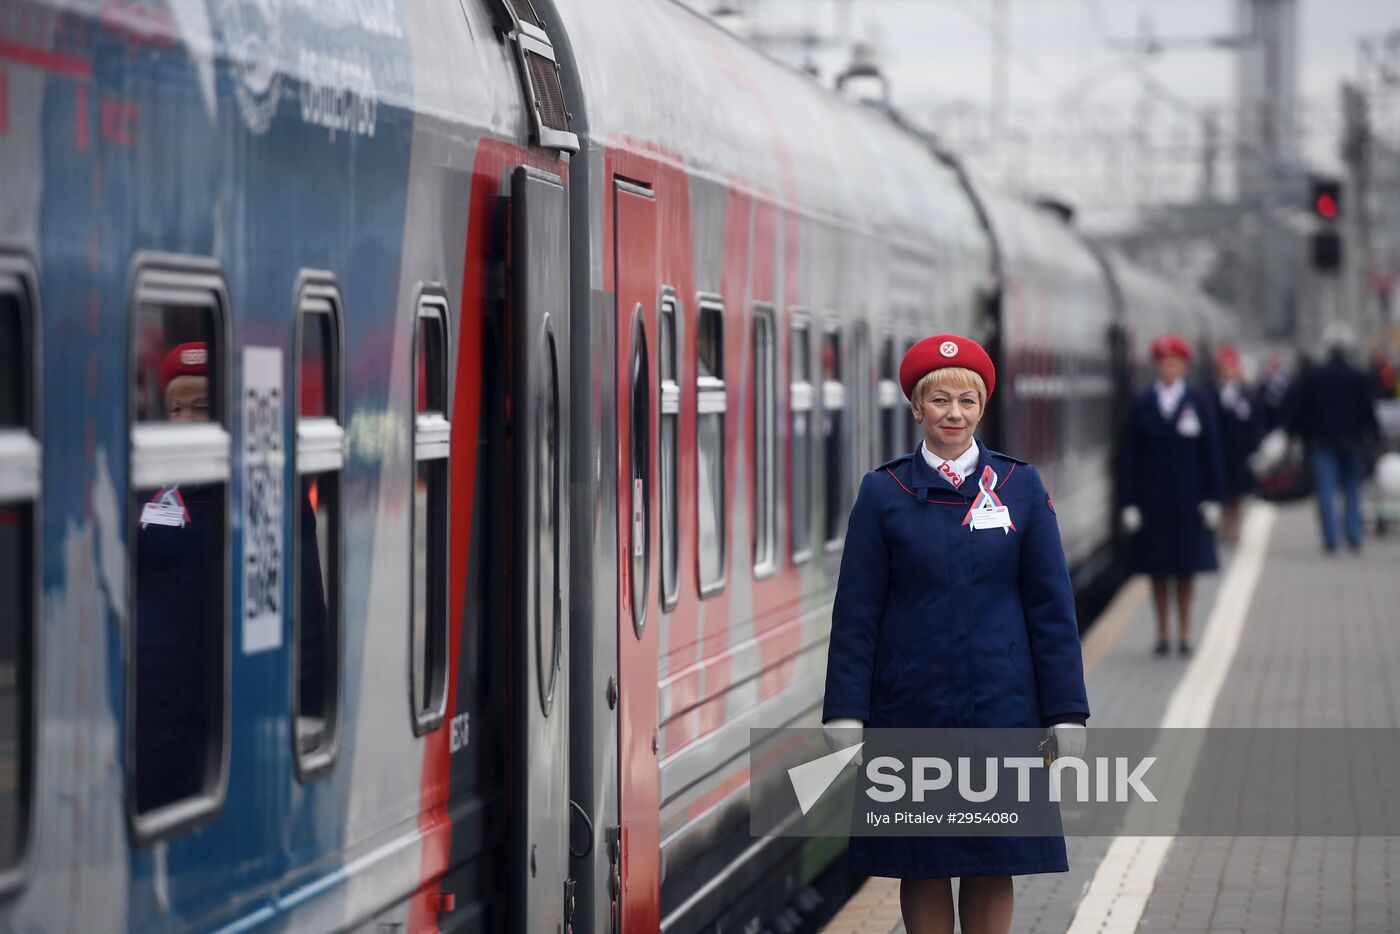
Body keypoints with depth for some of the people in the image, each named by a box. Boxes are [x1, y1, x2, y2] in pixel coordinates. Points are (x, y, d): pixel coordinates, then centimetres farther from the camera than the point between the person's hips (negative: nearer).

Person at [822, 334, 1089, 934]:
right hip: (910, 706, 0)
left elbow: (1051, 607, 4)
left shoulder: (1020, 487, 4)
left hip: (1000, 705, 1)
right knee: (921, 865, 4)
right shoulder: (884, 491, 1)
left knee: (993, 866, 3)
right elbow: (856, 611, 1)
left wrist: (1066, 715, 0)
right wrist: (846, 716, -6)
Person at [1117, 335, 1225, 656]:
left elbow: (1212, 451, 2)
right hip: (1152, 500, 0)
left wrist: (1212, 497, -2)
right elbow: (1128, 457, 1)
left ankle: (1184, 632, 13)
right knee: (1157, 569, 4)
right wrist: (1128, 501, -5)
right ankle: (1162, 633, 13)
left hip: (1188, 498, 0)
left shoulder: (1199, 403, 2)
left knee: (1187, 568, 5)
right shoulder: (1142, 404, 1)